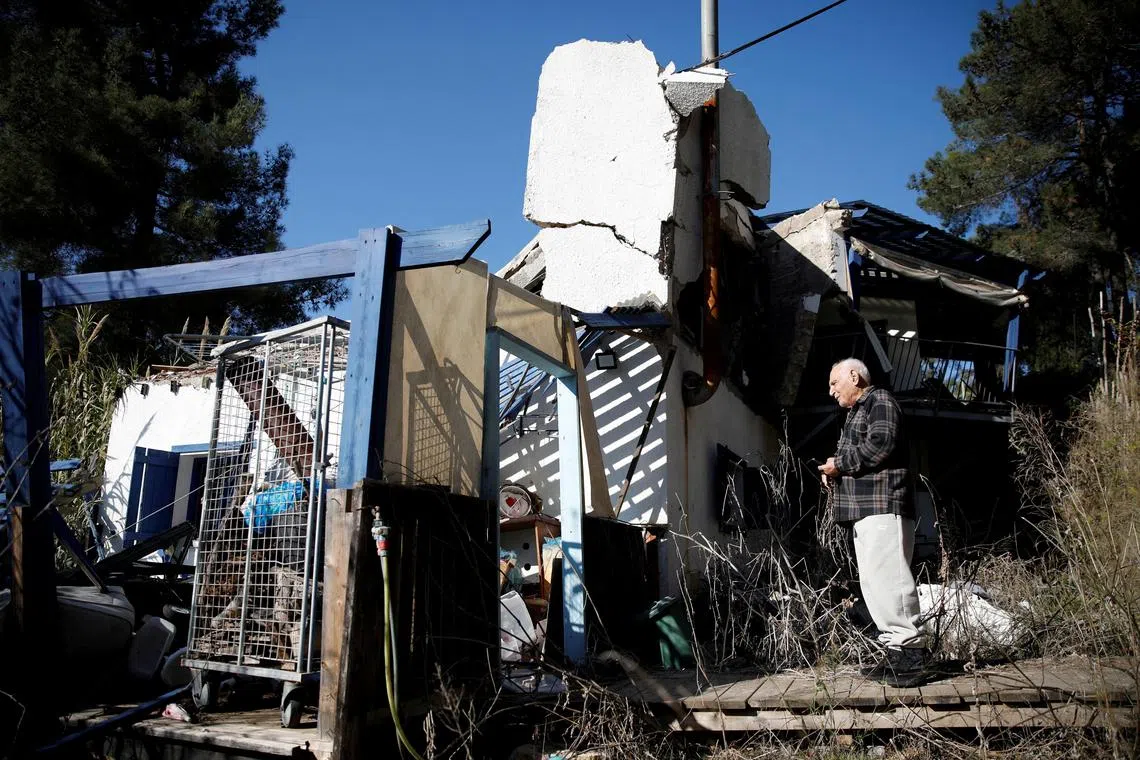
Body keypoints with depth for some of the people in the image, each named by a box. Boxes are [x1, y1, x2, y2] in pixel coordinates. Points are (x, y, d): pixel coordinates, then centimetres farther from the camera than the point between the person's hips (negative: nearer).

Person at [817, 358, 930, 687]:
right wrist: (836, 471, 8)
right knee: (872, 582, 7)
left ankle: (912, 650, -12)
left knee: (885, 579, -15)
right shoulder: (856, 413, 28)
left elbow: (880, 445, -17)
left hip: (883, 506, -10)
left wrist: (840, 463, -8)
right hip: (864, 511, 10)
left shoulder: (879, 401, -1)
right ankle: (896, 650, 9)